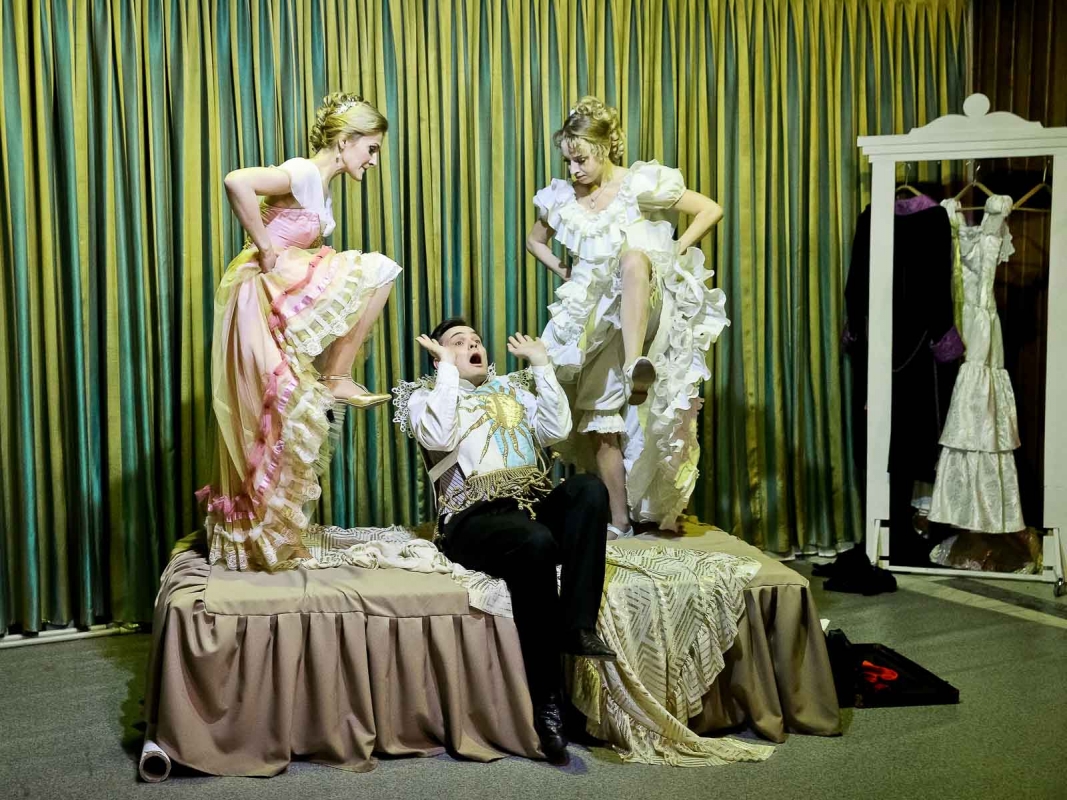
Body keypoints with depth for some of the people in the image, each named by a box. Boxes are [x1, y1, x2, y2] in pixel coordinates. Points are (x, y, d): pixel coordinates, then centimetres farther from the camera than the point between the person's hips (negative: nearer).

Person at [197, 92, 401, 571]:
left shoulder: (321, 188, 16)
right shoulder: (304, 173, -14)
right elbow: (236, 182, -31)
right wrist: (264, 248, -22)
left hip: (287, 299, 11)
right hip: (261, 298, -10)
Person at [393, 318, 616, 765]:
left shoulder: (512, 388, 25)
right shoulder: (424, 396, 12)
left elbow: (557, 430, 8)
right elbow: (439, 437, -12)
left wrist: (541, 364, 8)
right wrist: (447, 367, -5)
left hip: (536, 506, 5)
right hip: (474, 518, -5)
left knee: (589, 488, -27)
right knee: (536, 542, -37)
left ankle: (578, 625, -31)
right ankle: (546, 701, -33)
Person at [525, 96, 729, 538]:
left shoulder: (641, 183, -5)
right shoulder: (561, 197, 7)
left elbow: (711, 210, -2)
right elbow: (535, 241, 26)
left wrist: (676, 252, -11)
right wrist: (563, 272, 9)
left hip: (649, 311, -4)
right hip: (598, 323, 4)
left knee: (633, 258, -38)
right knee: (600, 422, 0)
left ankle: (637, 365, -50)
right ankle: (619, 520, 9)